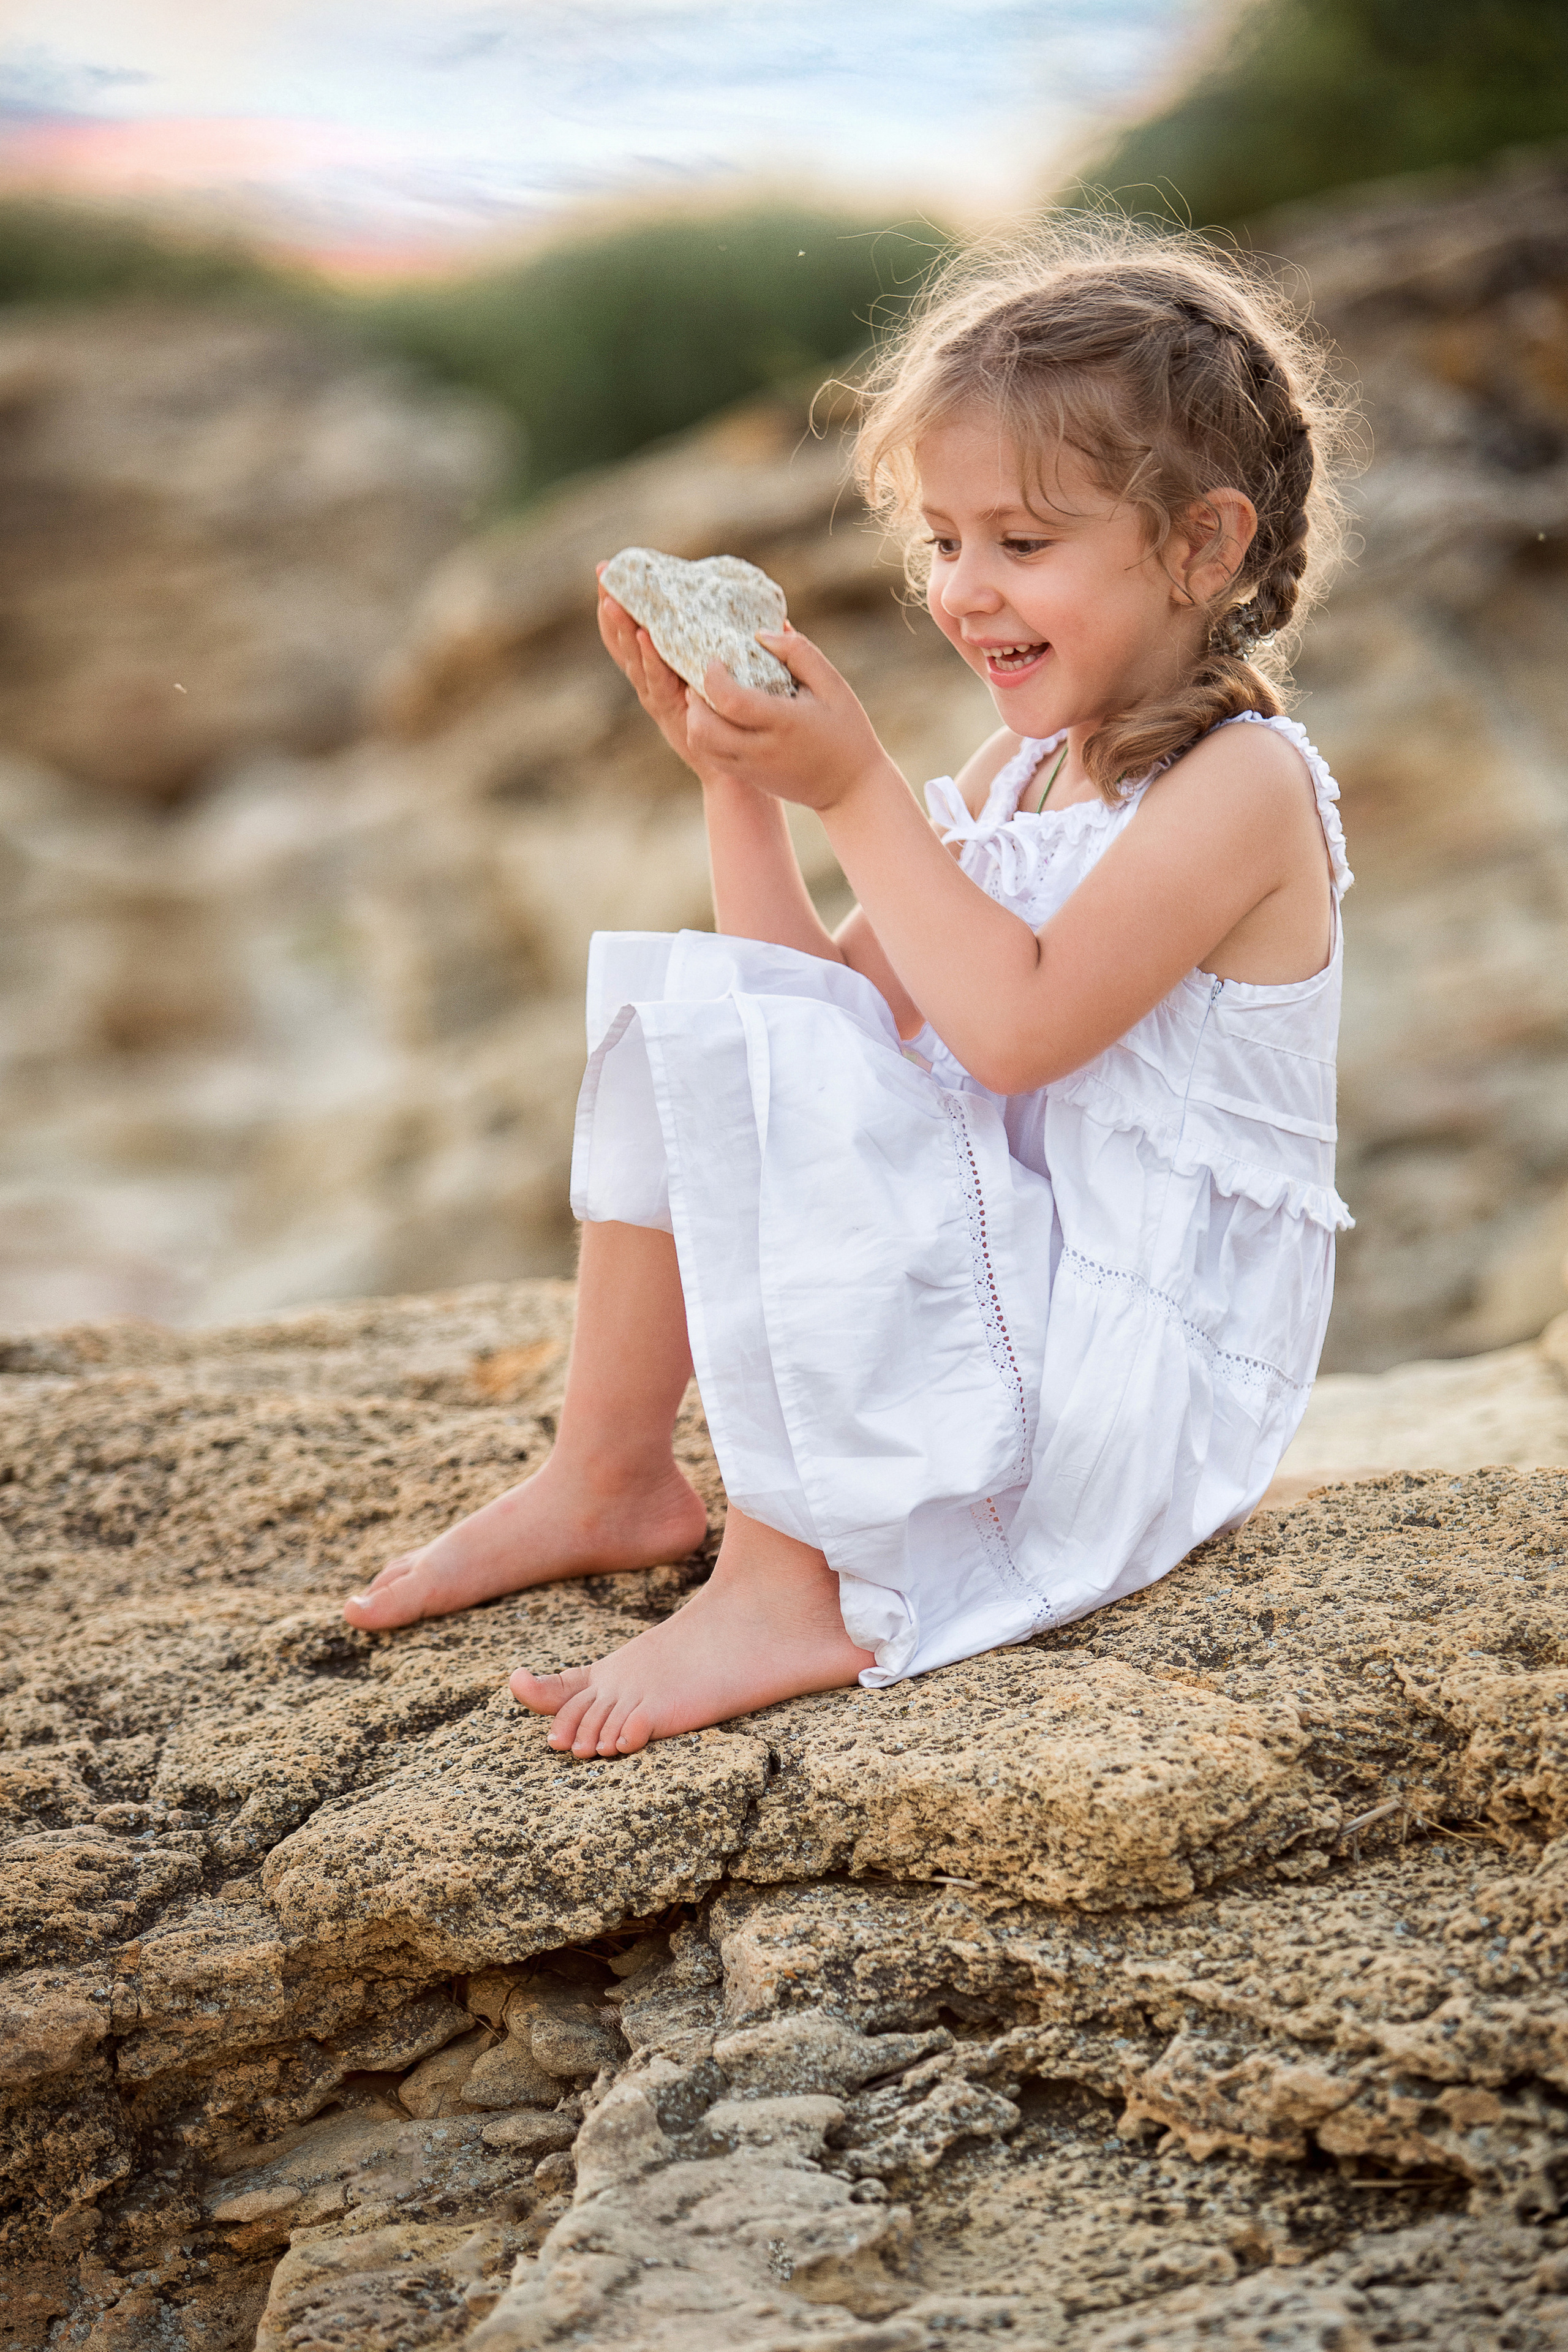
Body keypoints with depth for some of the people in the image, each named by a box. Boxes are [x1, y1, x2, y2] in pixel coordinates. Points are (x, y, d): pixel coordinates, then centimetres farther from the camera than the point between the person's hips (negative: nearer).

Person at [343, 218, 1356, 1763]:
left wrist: (851, 790, -21)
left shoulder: (1241, 784, -15)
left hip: (1146, 1372, -9)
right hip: (989, 1301, 9)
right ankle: (608, 1479, 6)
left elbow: (1015, 1024, -26)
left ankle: (792, 1588, -22)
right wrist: (734, 779, 0)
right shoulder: (1016, 774, 12)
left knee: (779, 1074, -27)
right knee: (687, 1002, 3)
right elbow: (846, 1000, 8)